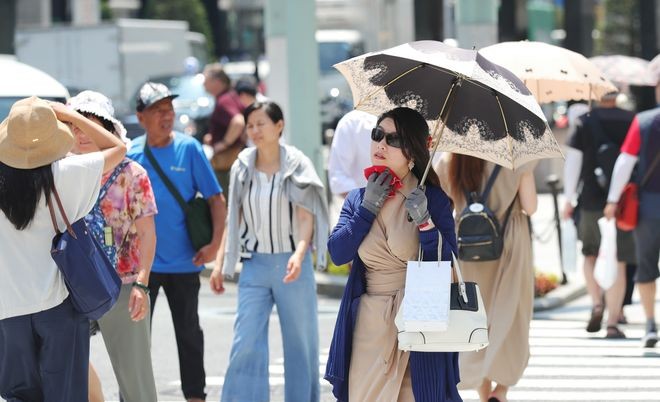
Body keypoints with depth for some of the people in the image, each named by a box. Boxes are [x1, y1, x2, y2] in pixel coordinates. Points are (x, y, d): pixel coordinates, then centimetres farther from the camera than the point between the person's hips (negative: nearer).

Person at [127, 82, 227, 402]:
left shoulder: (188, 148, -5)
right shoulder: (130, 153, -1)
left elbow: (216, 199, -4)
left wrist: (215, 243, -14)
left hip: (183, 261, -1)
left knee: (189, 333, 11)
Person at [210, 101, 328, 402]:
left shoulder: (297, 166, -4)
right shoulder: (242, 167, 6)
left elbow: (306, 218, -10)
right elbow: (234, 219, 11)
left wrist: (299, 253, -27)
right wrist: (220, 263, 5)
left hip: (291, 264, -2)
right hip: (255, 264, 2)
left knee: (300, 341, 5)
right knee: (246, 343, -7)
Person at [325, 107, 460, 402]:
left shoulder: (433, 200, -1)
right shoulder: (357, 199, 9)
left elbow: (448, 264, -8)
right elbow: (337, 253, -5)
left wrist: (425, 222, -20)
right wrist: (368, 209, -8)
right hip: (370, 324, 3)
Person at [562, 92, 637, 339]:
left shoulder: (585, 122, -2)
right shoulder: (632, 122, 1)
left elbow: (573, 162, -3)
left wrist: (568, 198, 4)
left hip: (592, 201, 0)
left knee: (590, 255, 20)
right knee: (618, 263, 3)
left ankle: (596, 303, -1)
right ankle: (613, 323, -1)